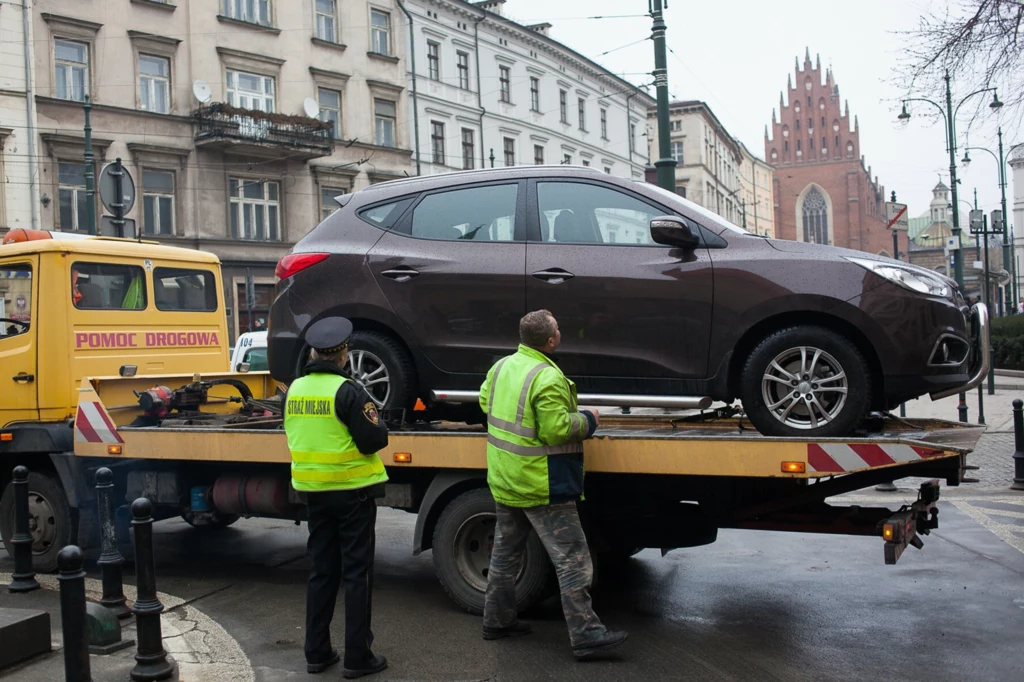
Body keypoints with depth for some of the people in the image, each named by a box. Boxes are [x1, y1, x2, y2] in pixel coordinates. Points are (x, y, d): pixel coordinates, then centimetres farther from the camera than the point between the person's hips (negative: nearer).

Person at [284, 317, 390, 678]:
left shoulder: (295, 390, 3)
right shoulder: (347, 390, -18)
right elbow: (374, 440, -18)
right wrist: (376, 420, 2)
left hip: (314, 491, 6)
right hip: (352, 491, -6)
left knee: (322, 571, 16)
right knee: (357, 574, 3)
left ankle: (317, 653, 21)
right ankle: (357, 658, 8)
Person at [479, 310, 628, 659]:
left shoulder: (502, 366, 3)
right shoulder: (547, 378, -22)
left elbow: (485, 400, 17)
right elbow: (558, 429, -24)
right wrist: (588, 420, -8)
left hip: (504, 481, 9)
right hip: (540, 487, -9)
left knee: (505, 552, 21)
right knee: (572, 560, -3)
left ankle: (497, 620, 30)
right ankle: (585, 635, -1)